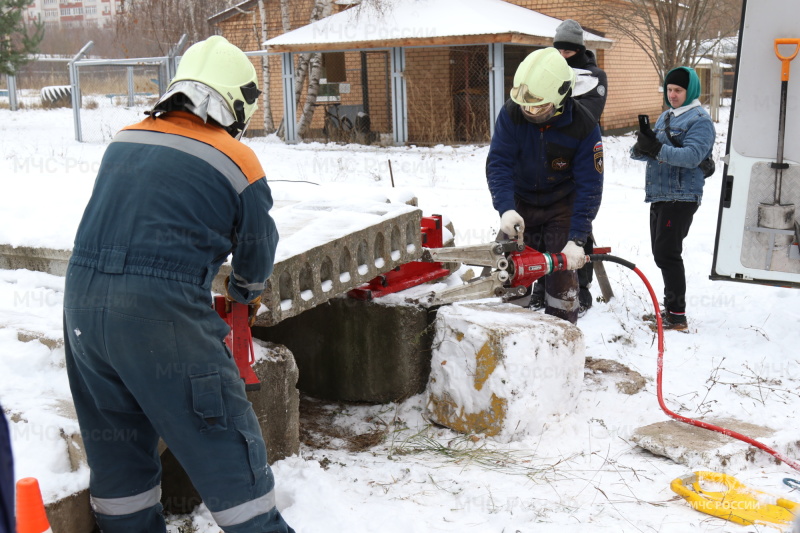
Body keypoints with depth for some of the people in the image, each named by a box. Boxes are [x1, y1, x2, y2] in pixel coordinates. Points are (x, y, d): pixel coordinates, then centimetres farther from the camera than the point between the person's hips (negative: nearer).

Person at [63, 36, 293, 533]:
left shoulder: (122, 143, 12)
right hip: (163, 314, -6)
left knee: (116, 440, 21)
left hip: (82, 304, 6)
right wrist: (246, 292, 30)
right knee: (224, 436, 6)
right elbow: (258, 249, 8)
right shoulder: (238, 161, -3)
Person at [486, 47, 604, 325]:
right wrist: (506, 209, -39)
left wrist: (576, 240, -31)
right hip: (521, 203, 2)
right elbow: (498, 163, -23)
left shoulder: (583, 126, -26)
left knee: (561, 270, -8)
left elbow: (589, 187, -24)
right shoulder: (511, 112, -21)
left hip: (562, 206, -2)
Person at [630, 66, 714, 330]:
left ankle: (677, 315, -5)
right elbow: (644, 151, 14)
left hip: (681, 197, -8)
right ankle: (671, 306, 25)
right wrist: (641, 148, -10)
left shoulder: (700, 120, -7)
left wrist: (658, 149, -33)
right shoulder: (666, 116, 18)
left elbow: (692, 156, -22)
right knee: (660, 252, 13)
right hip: (659, 195, 8)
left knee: (667, 254, -11)